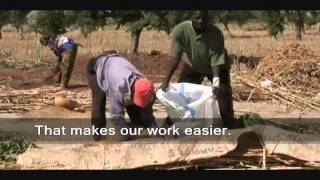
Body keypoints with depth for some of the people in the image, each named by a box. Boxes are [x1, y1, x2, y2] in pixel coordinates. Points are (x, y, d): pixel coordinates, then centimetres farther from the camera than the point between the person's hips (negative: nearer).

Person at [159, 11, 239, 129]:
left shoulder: (216, 34, -36)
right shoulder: (179, 30, -31)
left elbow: (216, 61, -35)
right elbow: (175, 58, -26)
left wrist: (216, 81, -51)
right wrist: (166, 81, -31)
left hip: (216, 66, -2)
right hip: (192, 66, 2)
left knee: (223, 92, -16)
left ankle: (229, 125, -4)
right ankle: (169, 123, 12)